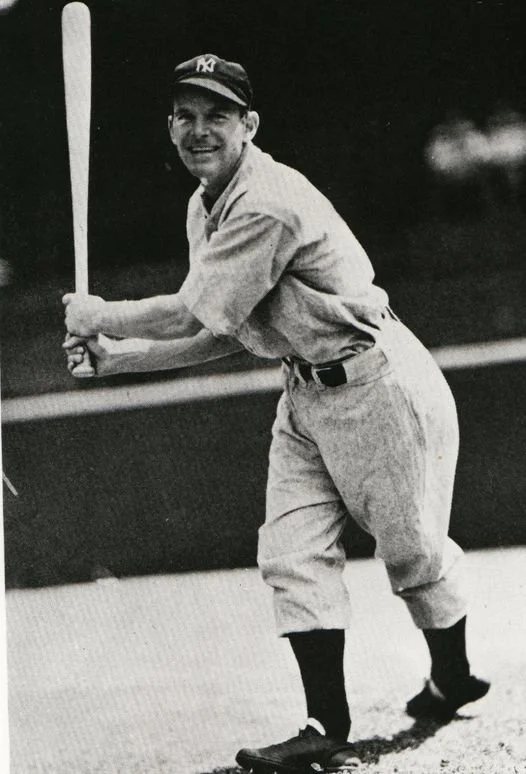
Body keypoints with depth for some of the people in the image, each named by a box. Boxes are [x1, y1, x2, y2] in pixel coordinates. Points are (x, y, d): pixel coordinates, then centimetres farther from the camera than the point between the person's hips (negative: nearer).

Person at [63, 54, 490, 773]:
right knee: (292, 555, -2)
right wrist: (119, 355, 4)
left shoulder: (268, 203, -25)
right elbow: (221, 334, 12)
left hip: (376, 384, -9)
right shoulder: (205, 207, 7)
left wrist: (98, 317, -9)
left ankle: (453, 678, 29)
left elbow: (189, 315, -24)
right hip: (305, 393, 9)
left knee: (412, 549, 5)